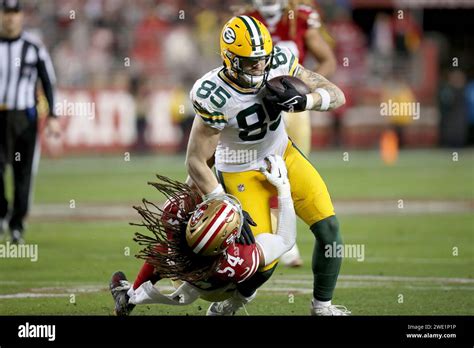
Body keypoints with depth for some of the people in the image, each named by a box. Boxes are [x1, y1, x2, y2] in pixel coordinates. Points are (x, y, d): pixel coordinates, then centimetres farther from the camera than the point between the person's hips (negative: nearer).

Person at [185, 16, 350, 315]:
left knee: (328, 228, -7)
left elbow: (337, 96, -13)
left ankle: (322, 305, 14)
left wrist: (302, 100, -34)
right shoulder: (215, 97, -31)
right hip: (243, 174, -5)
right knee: (265, 262, -8)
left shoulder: (280, 63, -18)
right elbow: (196, 161, -25)